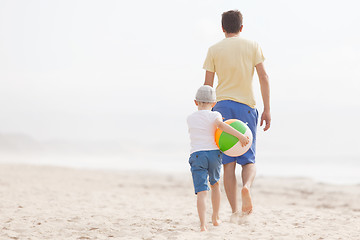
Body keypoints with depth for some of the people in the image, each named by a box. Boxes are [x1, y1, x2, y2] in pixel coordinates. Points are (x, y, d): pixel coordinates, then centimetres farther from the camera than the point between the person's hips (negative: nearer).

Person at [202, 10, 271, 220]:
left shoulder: (214, 50, 7)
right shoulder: (252, 46, 7)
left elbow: (208, 85, 5)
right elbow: (264, 78, -1)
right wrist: (267, 110, 1)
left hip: (222, 106, 1)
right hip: (246, 107, 0)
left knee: (228, 163, 3)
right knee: (248, 159, 6)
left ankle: (235, 211, -1)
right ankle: (247, 186, -26)